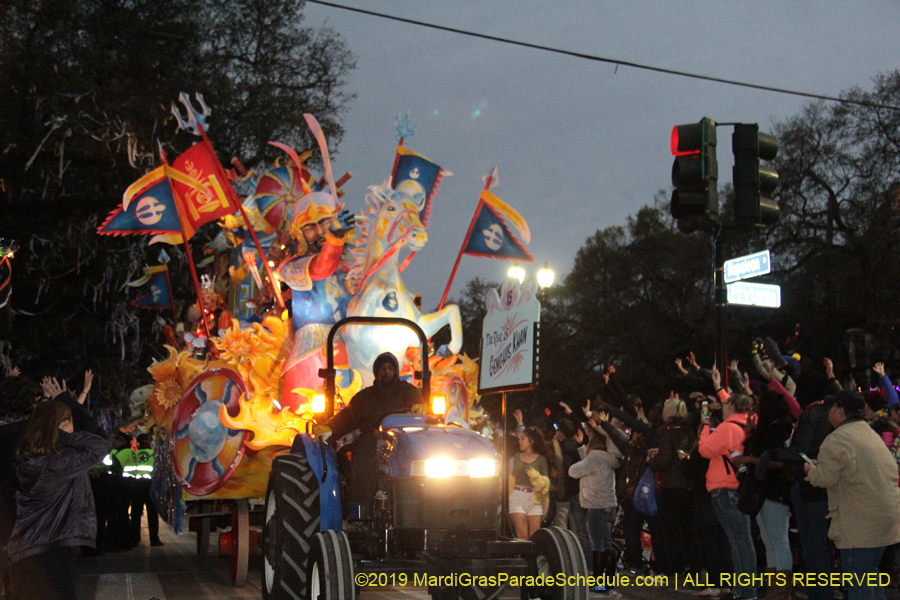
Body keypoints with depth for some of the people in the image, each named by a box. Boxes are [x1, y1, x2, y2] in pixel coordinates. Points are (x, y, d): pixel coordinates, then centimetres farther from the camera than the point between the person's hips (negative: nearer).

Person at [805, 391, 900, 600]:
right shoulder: (872, 434, 16)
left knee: (858, 582, -3)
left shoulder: (837, 440, -14)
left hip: (860, 524, -9)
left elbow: (824, 479, -19)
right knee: (870, 571, 21)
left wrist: (810, 469, 5)